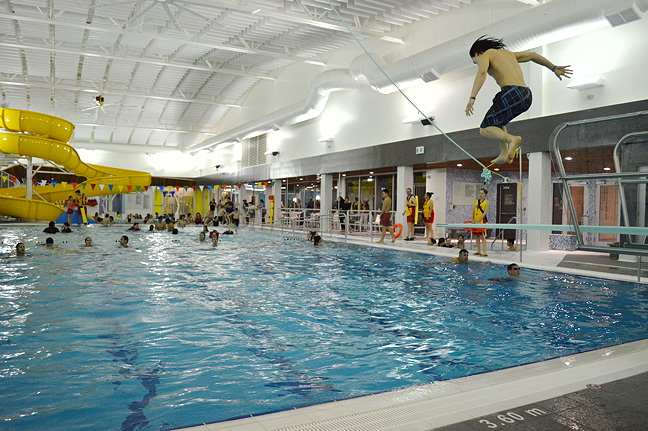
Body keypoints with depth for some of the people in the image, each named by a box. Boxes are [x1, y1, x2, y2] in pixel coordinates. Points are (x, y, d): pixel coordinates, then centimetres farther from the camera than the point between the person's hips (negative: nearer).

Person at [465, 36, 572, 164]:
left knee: (485, 129, 0)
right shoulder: (507, 53, 32)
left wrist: (472, 98, -22)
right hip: (527, 96, 8)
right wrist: (554, 68, 41)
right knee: (496, 118, 31)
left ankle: (512, 139, -25)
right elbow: (532, 55, 36)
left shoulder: (484, 55, 9)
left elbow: (481, 73, -13)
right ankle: (504, 152, 17)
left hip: (512, 94, -8)